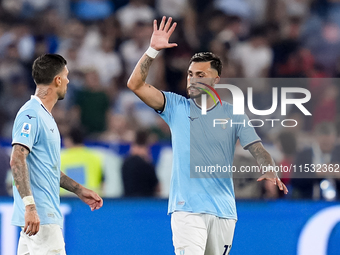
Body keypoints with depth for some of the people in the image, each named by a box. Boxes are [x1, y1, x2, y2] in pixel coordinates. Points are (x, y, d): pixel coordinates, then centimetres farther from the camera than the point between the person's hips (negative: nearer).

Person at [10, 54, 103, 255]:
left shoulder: (45, 116, 21)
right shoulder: (31, 115, -11)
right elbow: (17, 160, -21)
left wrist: (79, 190, 30)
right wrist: (30, 206, -28)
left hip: (48, 215, 10)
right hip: (38, 216, -10)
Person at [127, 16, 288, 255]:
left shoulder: (233, 114, 7)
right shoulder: (177, 107, 6)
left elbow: (257, 149, -1)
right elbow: (135, 84, -2)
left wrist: (270, 172, -22)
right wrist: (153, 50, -12)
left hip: (224, 211, 2)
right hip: (187, 209, -2)